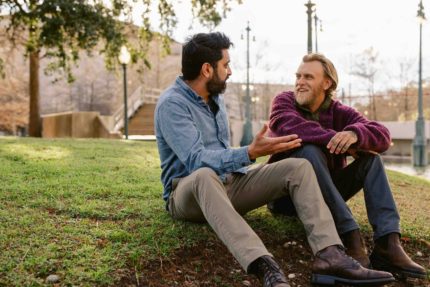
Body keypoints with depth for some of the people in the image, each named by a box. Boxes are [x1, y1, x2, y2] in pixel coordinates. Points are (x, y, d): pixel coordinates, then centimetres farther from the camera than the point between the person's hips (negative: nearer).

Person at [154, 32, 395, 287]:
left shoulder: (215, 97, 11)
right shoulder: (172, 103, -15)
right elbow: (197, 160, -28)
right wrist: (250, 153, -37)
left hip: (229, 183, 7)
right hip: (188, 191, -7)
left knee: (298, 167, -12)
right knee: (205, 176, -43)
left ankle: (330, 255, -33)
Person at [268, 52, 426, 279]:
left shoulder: (339, 112, 3)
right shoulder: (284, 101, -2)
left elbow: (382, 136, -14)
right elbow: (287, 126, -28)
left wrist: (354, 134, -36)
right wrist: (336, 139, -35)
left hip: (328, 193, 4)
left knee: (371, 157, -12)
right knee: (310, 151, -30)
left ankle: (387, 243, -29)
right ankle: (351, 238, -38)